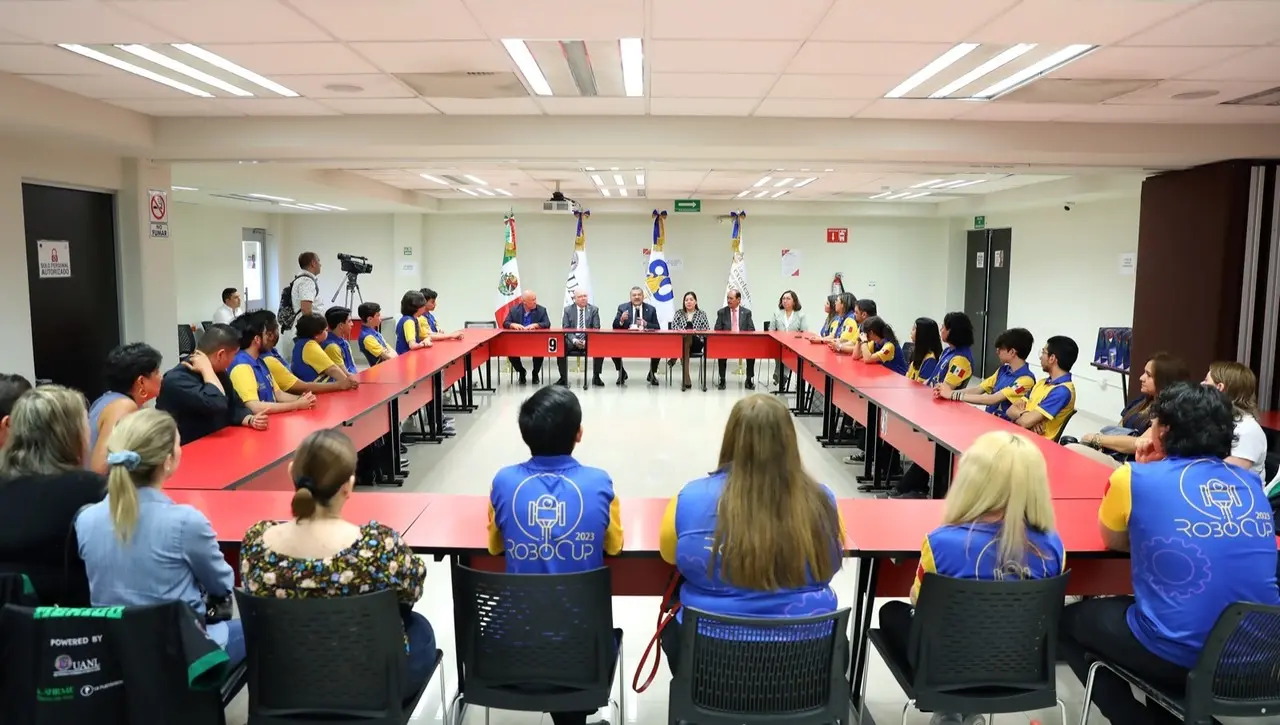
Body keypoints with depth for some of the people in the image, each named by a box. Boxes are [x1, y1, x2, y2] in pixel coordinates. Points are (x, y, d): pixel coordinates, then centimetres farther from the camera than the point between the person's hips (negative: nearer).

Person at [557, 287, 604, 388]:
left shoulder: (594, 309, 6)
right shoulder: (568, 310, 6)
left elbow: (596, 329, 1)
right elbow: (566, 328, 2)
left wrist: (586, 341, -16)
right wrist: (574, 340, -17)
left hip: (589, 340, 0)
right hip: (572, 340, 0)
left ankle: (596, 377, -11)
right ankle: (563, 377, -11)